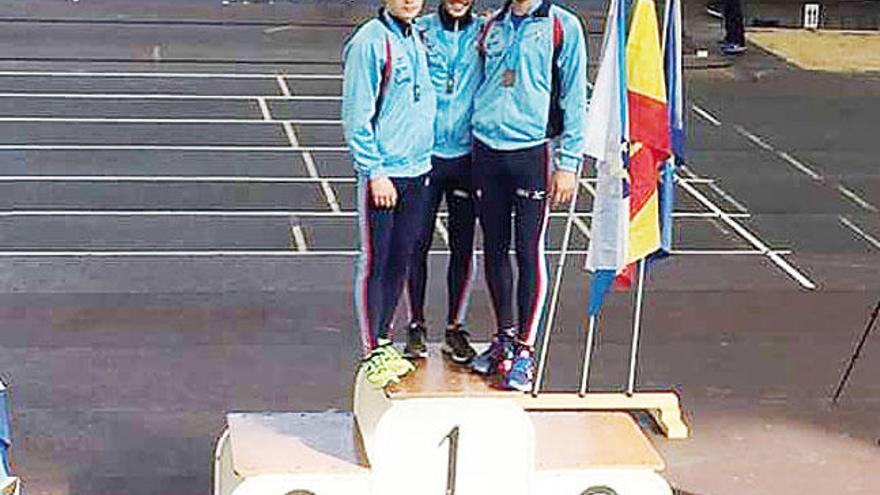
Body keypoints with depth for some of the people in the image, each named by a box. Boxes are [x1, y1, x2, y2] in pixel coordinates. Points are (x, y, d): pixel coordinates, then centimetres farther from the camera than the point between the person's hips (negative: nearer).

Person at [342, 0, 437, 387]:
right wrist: (375, 172, -16)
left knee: (401, 260, 13)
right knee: (374, 263, 0)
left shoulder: (415, 38, 10)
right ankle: (372, 351, 8)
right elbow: (356, 116, -14)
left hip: (417, 169, 7)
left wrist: (424, 157, 15)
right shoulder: (370, 42, -13)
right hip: (382, 173, -7)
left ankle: (383, 339, 25)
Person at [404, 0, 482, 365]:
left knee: (462, 246, 7)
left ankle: (455, 327, 19)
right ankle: (416, 326, 18)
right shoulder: (419, 31, 0)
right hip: (424, 153, -1)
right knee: (418, 243, 5)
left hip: (466, 155, 1)